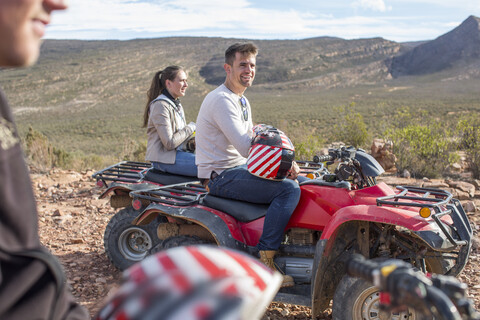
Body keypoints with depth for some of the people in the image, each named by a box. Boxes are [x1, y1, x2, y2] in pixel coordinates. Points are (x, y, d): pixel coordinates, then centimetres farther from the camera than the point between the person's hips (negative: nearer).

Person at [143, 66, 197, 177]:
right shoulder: (160, 105, -15)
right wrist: (190, 128, -10)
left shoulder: (177, 104, 15)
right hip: (164, 160, -10)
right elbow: (169, 143, -20)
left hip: (177, 152, 10)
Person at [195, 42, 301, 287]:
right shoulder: (222, 100, -18)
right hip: (221, 176, -10)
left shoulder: (242, 101, 16)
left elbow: (253, 141, 18)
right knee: (288, 190, -23)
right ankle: (264, 261, -19)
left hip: (238, 169, 10)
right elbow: (245, 147, -27)